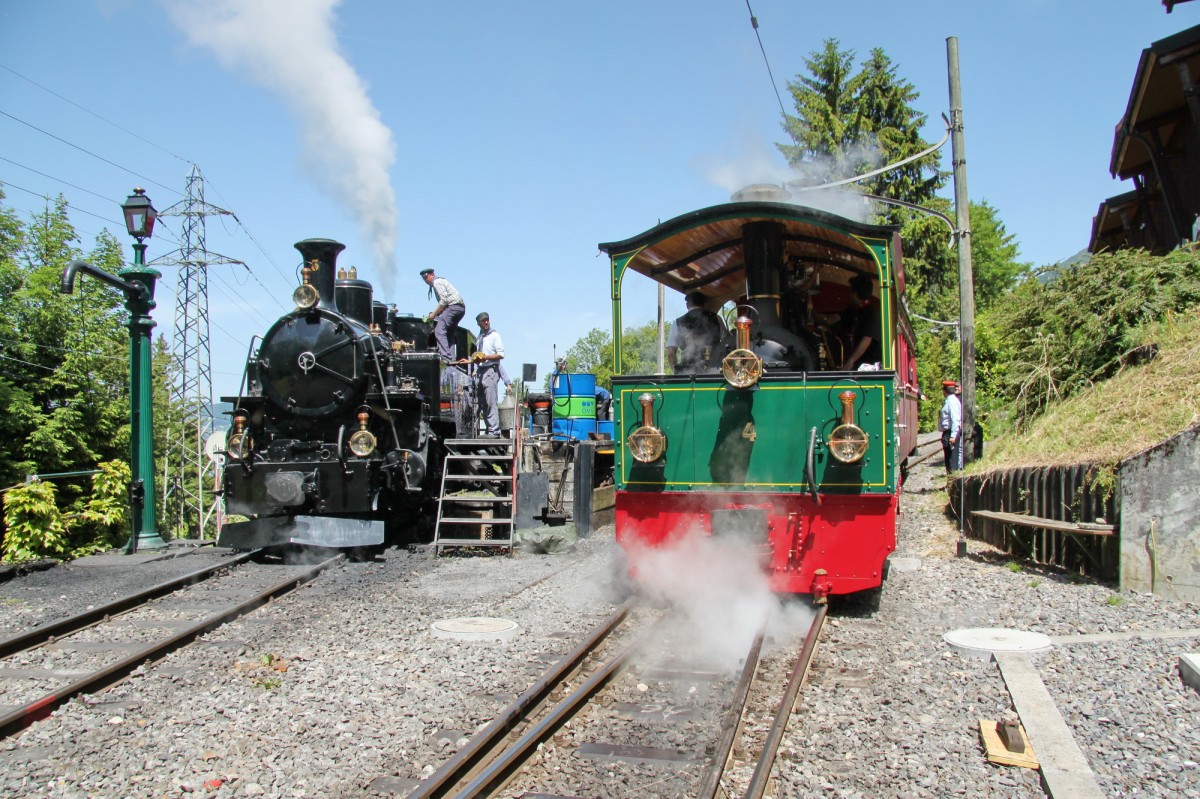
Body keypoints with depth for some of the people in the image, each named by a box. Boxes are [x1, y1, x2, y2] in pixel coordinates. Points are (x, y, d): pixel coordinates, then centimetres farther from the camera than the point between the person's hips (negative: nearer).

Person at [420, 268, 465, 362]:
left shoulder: (437, 282, -4)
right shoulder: (440, 281, 27)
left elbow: (444, 300, -14)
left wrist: (434, 314, -9)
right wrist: (434, 314, 16)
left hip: (454, 306, -11)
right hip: (460, 308, 11)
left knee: (439, 331, -17)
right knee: (449, 333, 12)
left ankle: (445, 357, -28)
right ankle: (451, 358, 5)